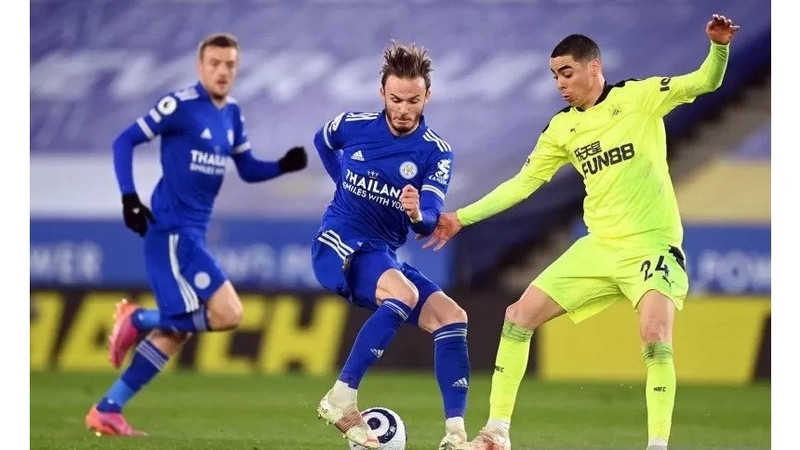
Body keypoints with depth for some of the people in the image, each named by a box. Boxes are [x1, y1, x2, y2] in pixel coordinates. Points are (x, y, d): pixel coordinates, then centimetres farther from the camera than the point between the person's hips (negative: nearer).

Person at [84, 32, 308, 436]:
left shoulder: (232, 114, 13)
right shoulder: (181, 105, -11)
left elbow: (249, 170, 22)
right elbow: (124, 142, -7)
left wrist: (285, 166, 3)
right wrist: (129, 198, -16)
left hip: (193, 234, 8)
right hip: (171, 230, -8)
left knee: (175, 332, 7)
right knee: (227, 313, -19)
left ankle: (107, 411, 11)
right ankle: (138, 320, 0)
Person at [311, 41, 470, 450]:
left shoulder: (435, 153, -6)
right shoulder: (353, 126, -6)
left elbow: (430, 221, -18)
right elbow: (322, 141, 20)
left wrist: (418, 214, -40)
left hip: (384, 257, 4)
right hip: (339, 245, -4)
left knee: (452, 317, -10)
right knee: (404, 294, -32)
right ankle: (341, 399, -31)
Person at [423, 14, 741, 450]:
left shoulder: (639, 96, -7)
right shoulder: (561, 128, 6)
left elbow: (705, 83, -16)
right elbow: (521, 184, 11)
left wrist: (719, 47, -36)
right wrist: (462, 218, 7)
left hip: (651, 246, -6)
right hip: (599, 247, 6)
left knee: (656, 338, -28)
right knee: (519, 315, 3)